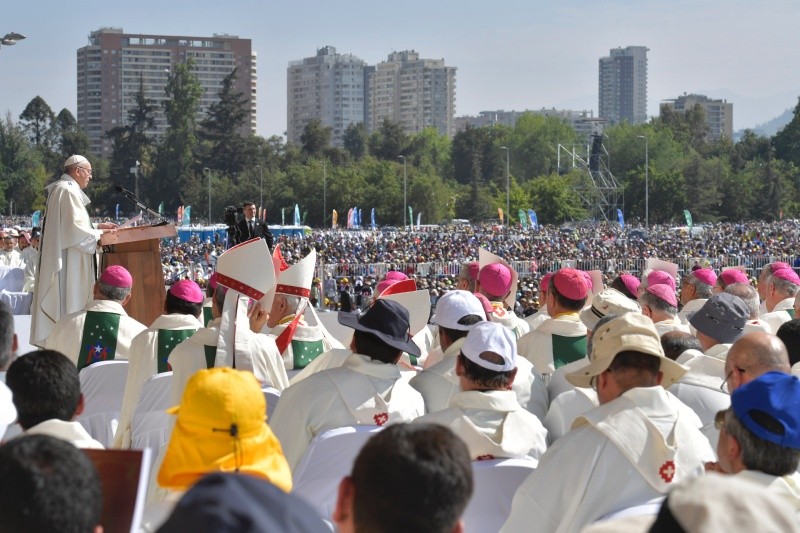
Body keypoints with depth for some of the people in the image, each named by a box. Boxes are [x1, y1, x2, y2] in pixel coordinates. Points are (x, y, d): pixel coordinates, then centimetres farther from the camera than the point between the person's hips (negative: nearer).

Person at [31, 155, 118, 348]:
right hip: (70, 262, -10)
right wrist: (99, 234, -11)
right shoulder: (69, 191, -15)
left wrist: (97, 227, 17)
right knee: (70, 303, -8)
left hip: (58, 259, 10)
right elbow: (75, 229, -22)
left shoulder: (60, 189, 16)